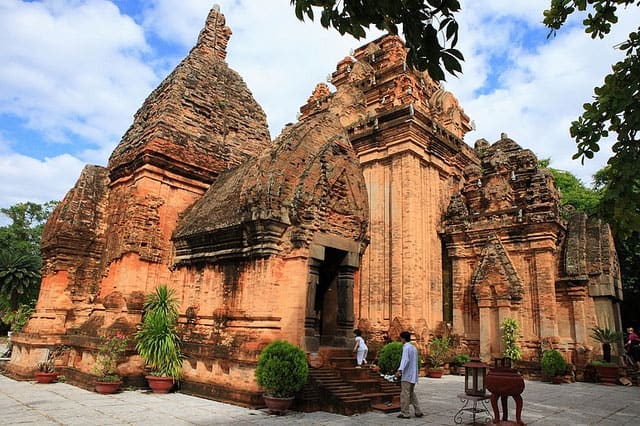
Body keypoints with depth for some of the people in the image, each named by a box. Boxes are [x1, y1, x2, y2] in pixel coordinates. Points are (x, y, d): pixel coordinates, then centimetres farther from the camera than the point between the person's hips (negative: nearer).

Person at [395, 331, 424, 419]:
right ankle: (418, 412, 16)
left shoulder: (406, 348, -12)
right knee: (412, 394, 16)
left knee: (405, 394, -4)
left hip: (407, 375, -9)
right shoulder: (414, 348, 16)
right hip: (413, 375, 9)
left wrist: (400, 370, -39)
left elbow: (405, 360, -28)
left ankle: (404, 413, -1)